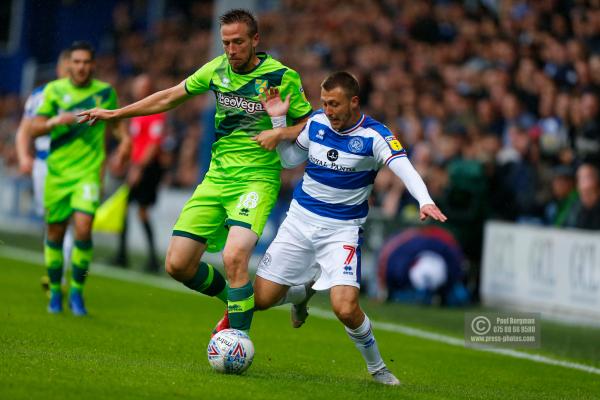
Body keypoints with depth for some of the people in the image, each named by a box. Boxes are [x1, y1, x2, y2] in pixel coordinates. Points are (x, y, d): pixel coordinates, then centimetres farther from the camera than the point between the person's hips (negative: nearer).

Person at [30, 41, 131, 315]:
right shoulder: (54, 90, 0)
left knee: (83, 229, -17)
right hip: (57, 172, 1)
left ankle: (77, 291, -3)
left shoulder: (105, 92, 2)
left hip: (88, 171, -1)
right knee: (55, 233, 7)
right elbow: (35, 129, -3)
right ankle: (55, 291, 26)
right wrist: (56, 121, -23)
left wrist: (124, 138, 4)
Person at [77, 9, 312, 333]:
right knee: (178, 265, -1)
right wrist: (115, 114, 20)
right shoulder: (218, 69, 5)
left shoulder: (282, 76, -8)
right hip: (217, 177, 5)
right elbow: (170, 97, 18)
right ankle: (235, 301, 24)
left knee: (234, 257, -29)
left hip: (257, 179, -5)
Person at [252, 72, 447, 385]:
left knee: (345, 309, -22)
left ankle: (377, 368, 5)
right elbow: (289, 160, 14)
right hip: (300, 218, 4)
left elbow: (406, 170, -30)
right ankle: (303, 291, 34)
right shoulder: (316, 123, -1)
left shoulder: (375, 136, -15)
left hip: (342, 230, -4)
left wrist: (425, 201, -49)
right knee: (260, 299, -1)